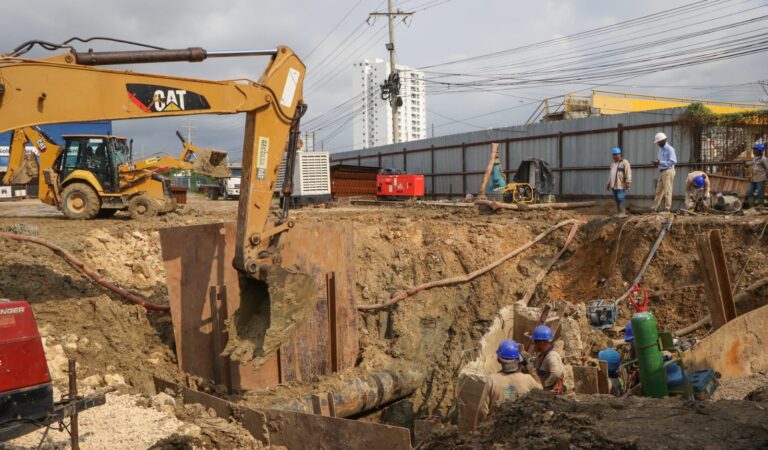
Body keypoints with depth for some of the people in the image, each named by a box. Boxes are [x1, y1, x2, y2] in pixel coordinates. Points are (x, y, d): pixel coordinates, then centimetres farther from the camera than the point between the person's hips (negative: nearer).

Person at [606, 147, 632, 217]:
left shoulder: (624, 162, -5)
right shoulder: (613, 163, 19)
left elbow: (628, 173, -12)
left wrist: (628, 182, -20)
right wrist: (609, 183, 22)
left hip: (621, 185, -7)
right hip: (614, 185, 7)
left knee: (620, 198, -12)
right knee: (617, 199, 6)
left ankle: (622, 213, -9)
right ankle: (619, 212, 10)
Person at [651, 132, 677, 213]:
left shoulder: (669, 149, -11)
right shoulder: (661, 149, 15)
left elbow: (673, 161, -18)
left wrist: (660, 162, -21)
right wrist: (657, 163, 2)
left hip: (668, 171, -9)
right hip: (661, 172, 9)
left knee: (667, 191, -5)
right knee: (659, 190, 9)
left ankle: (667, 209, -1)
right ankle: (655, 208, 11)